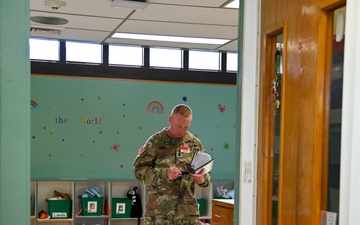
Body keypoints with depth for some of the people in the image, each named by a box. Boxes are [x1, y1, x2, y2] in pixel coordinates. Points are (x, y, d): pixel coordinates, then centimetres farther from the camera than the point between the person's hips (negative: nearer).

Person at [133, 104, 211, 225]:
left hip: (187, 208, 2)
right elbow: (139, 169, -3)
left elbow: (207, 173, 14)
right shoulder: (156, 141, 1)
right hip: (159, 209, -2)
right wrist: (165, 173, -17)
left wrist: (201, 179, -10)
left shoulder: (195, 143, 9)